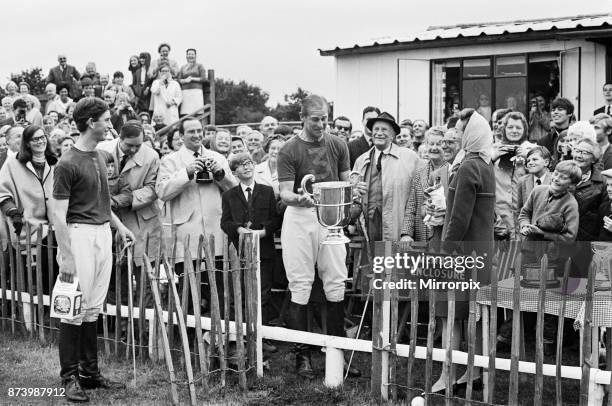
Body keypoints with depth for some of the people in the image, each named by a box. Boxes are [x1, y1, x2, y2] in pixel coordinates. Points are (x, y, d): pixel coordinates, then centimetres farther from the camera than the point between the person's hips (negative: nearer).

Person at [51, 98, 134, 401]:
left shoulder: (98, 156, 12)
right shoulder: (68, 164, -13)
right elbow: (59, 215, -14)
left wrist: (119, 226, 18)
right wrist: (66, 257, -17)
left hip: (103, 233, 8)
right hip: (80, 234, -8)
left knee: (93, 308, 12)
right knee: (75, 310, -3)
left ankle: (90, 372, 20)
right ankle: (69, 377, 6)